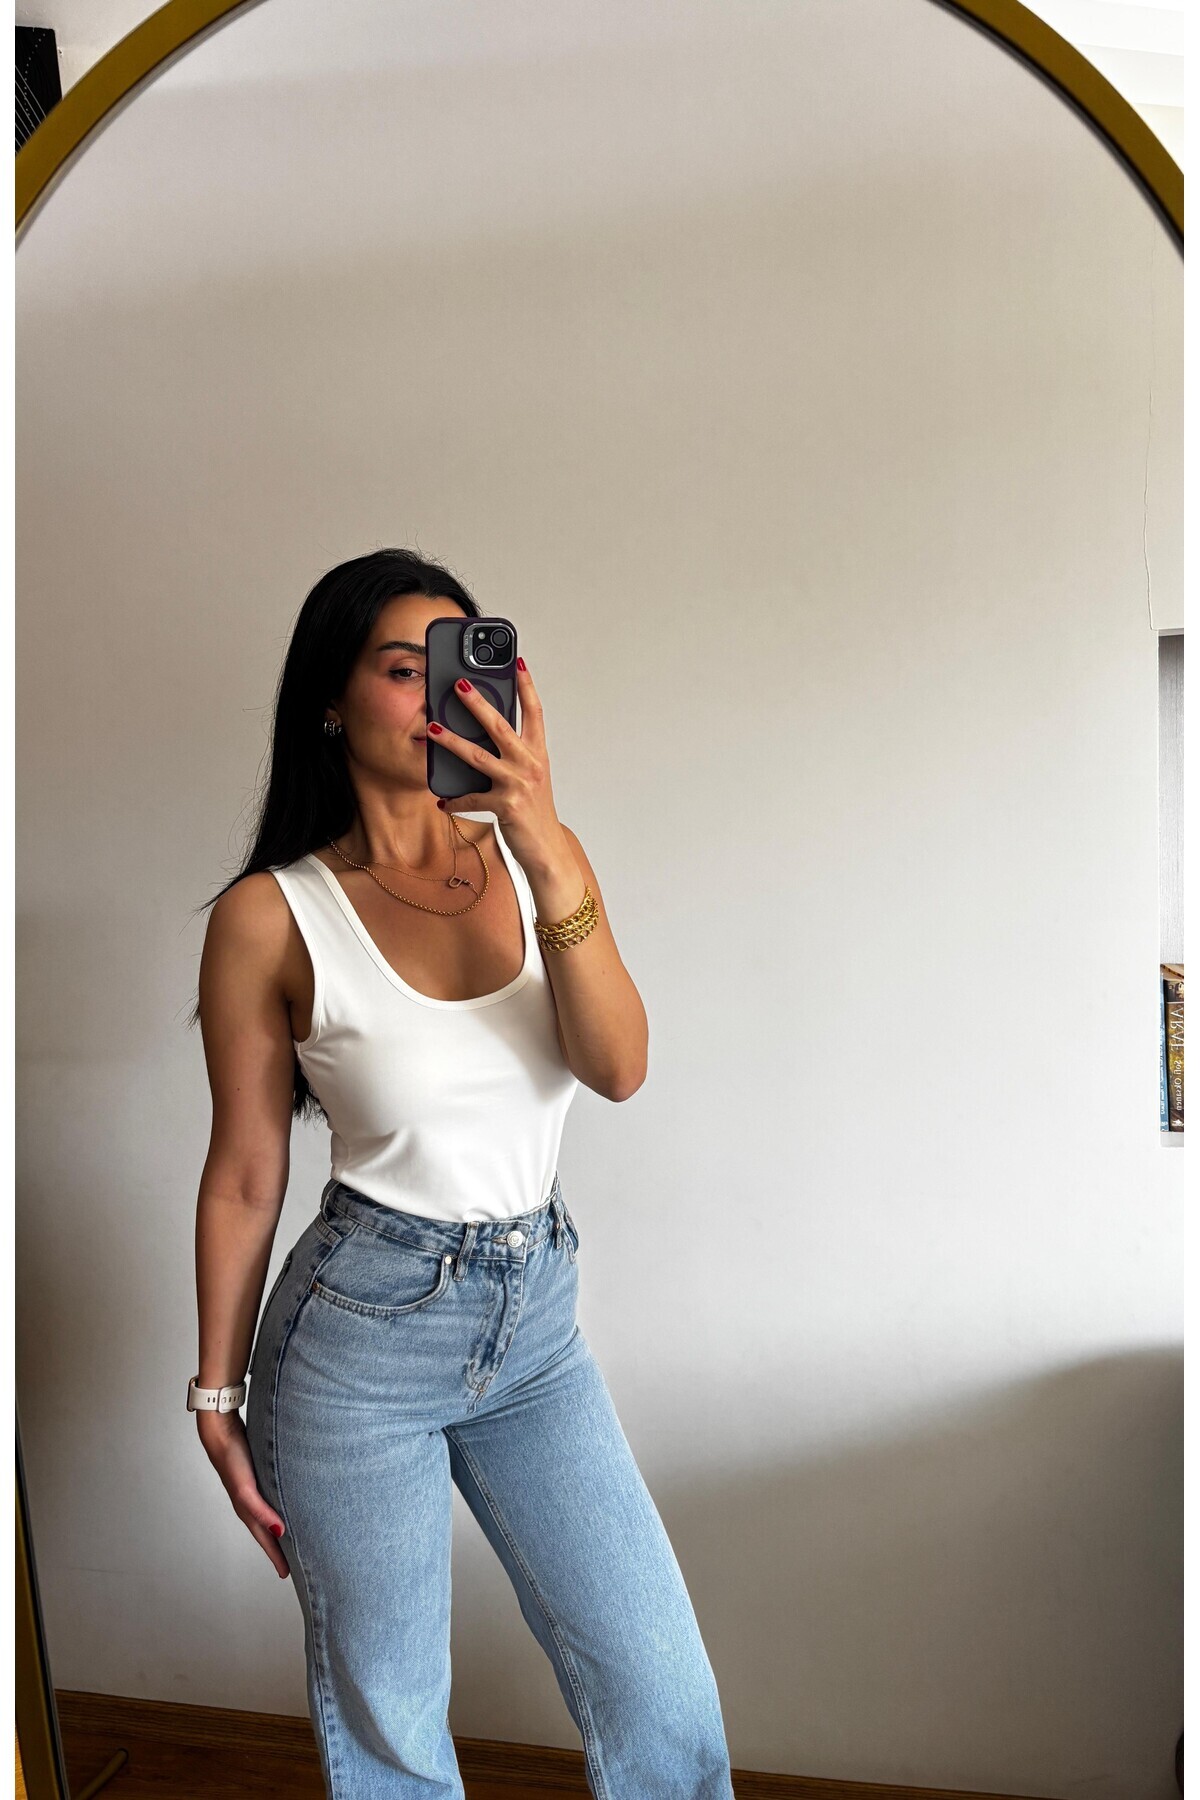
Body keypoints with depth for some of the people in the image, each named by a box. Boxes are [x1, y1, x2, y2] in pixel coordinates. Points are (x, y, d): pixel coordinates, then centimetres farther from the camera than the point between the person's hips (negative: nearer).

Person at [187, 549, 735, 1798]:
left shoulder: (533, 855, 0)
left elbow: (618, 1067, -13)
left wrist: (552, 851, -24)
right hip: (361, 1329, -3)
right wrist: (218, 1397, 3)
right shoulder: (274, 914, -10)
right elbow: (244, 1176, -3)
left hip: (536, 1317, 4)